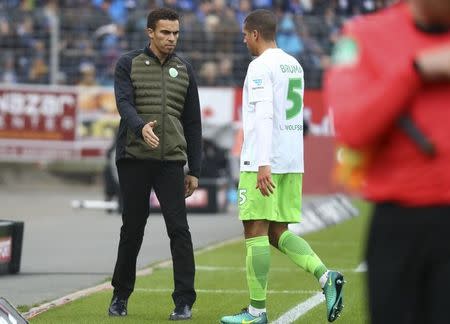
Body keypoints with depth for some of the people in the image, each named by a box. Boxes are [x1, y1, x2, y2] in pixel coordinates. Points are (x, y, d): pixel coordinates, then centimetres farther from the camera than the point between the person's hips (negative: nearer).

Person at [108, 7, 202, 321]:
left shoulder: (184, 70, 11)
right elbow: (124, 103, -12)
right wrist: (141, 128, -34)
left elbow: (193, 122, 13)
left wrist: (194, 170, 9)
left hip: (171, 161, 1)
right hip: (133, 158, -1)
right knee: (132, 228, 7)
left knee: (179, 229, -9)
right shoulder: (129, 64, 4)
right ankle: (121, 296, 23)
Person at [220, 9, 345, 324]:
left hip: (264, 162, -8)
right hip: (292, 162, 8)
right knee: (278, 232, 11)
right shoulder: (294, 65, 17)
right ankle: (325, 276, -9)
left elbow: (264, 116, -20)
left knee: (256, 232, -3)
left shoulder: (260, 66, -10)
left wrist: (263, 164, -25)